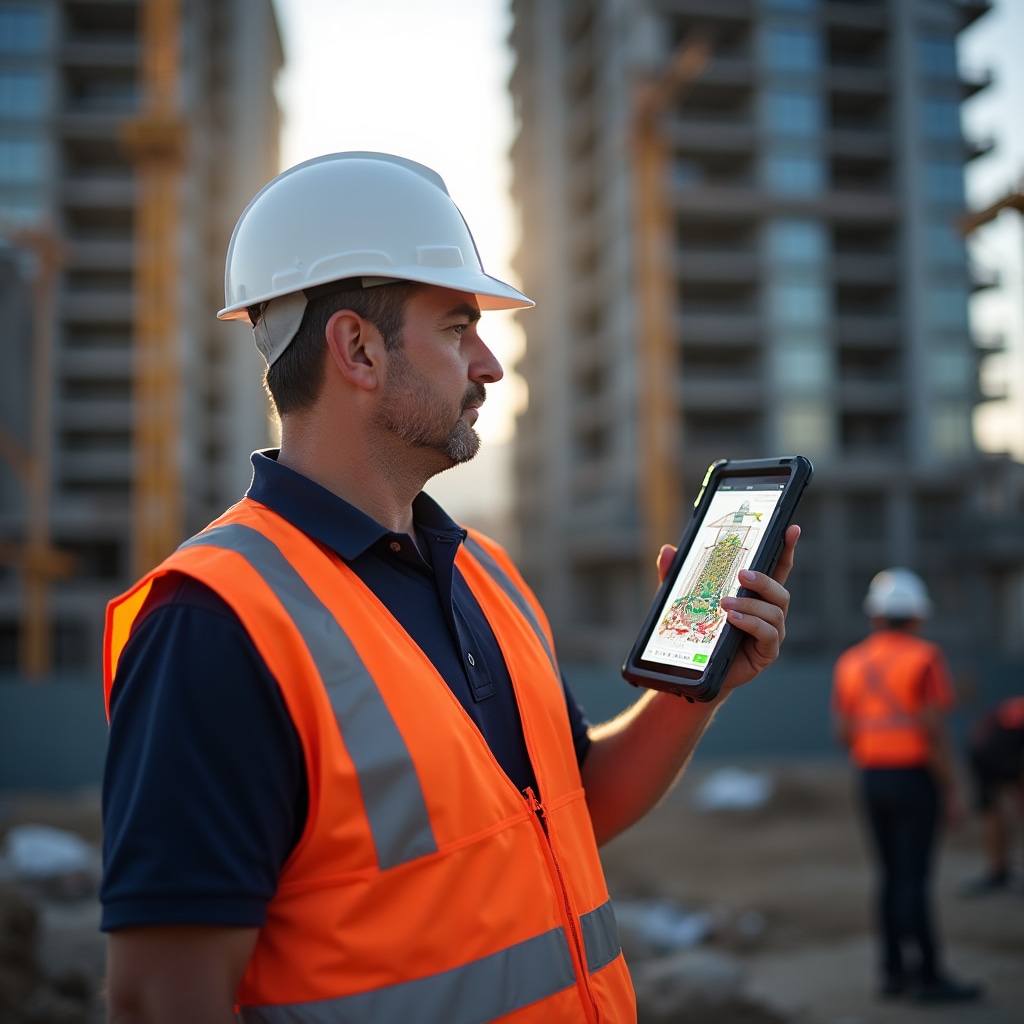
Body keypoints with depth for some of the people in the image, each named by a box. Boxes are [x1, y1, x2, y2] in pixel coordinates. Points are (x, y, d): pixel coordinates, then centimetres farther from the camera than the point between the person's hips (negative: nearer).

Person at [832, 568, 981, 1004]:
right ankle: (928, 976, 4)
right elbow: (934, 731, -15)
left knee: (890, 876, 12)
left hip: (872, 780, 5)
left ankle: (895, 971, 15)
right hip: (915, 778, -5)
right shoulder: (924, 658, -10)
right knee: (914, 878, -2)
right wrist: (952, 792, -9)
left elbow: (843, 732, 5)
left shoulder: (850, 662, 6)